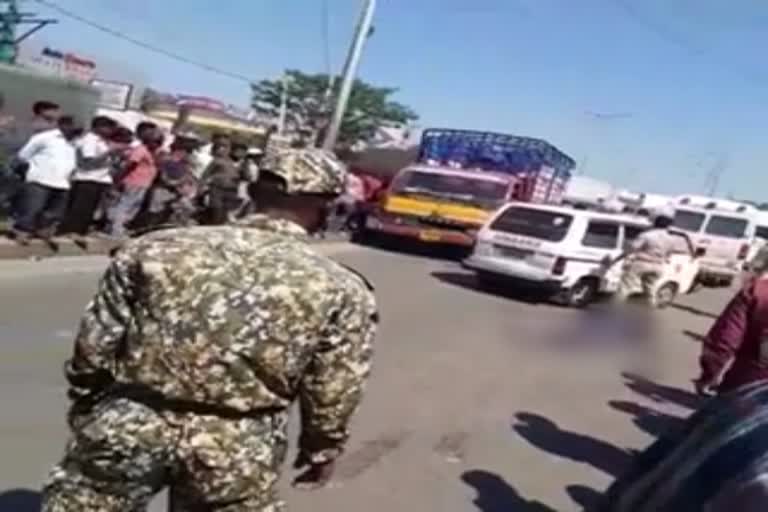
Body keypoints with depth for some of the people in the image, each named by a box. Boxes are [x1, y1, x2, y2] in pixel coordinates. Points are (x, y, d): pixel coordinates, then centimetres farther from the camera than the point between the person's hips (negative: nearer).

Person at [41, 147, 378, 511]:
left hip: (127, 424, 1)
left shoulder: (157, 248, -2)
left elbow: (95, 345, 4)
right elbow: (332, 393, -2)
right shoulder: (343, 290, -7)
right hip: (238, 446, 0)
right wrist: (323, 449, 16)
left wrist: (86, 410, 21)